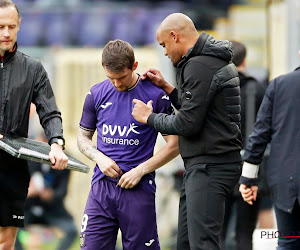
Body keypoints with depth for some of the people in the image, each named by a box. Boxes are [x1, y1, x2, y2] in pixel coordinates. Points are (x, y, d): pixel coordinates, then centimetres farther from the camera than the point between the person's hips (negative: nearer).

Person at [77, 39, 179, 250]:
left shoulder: (155, 96, -3)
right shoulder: (96, 94, 8)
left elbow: (175, 145, 0)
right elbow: (83, 137, 19)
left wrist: (141, 170, -9)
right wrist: (99, 158, -2)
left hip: (139, 189, -3)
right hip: (102, 185, 3)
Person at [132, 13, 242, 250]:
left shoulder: (200, 67, -15)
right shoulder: (217, 61, 18)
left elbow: (188, 123, -18)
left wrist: (149, 117, -2)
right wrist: (167, 87, 21)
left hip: (210, 167, -11)